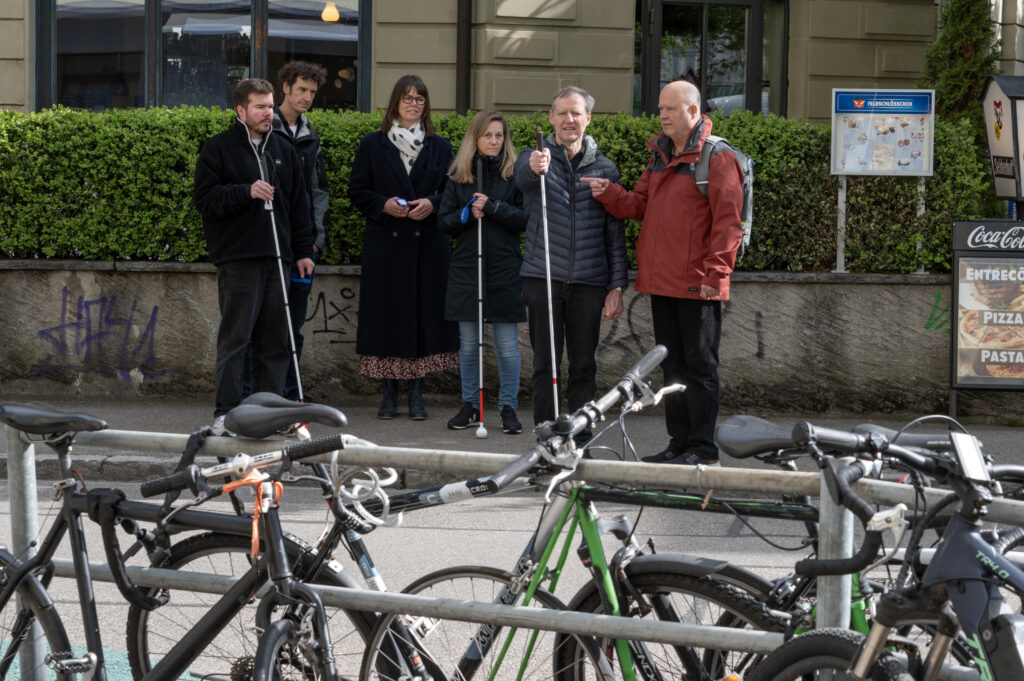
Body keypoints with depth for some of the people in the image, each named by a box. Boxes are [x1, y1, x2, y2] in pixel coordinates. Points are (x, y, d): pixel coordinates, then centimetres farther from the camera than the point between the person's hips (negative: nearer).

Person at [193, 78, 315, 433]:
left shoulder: (283, 150, 17)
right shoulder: (218, 148, 1)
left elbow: (299, 204, 20)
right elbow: (204, 198, -6)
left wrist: (303, 250, 14)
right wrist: (247, 192, -17)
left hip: (278, 256, 5)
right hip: (238, 257, -5)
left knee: (276, 338, 6)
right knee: (235, 335, -6)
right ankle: (226, 411, -2)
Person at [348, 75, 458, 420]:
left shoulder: (440, 147, 11)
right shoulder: (373, 145, 7)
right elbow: (357, 191, 6)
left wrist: (432, 204, -9)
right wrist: (384, 204, -11)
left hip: (428, 245, 1)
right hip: (385, 245, -1)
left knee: (425, 313, -1)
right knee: (386, 315, -2)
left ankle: (416, 396, 8)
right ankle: (388, 395, 8)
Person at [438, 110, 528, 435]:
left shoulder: (515, 173, 1)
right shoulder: (458, 174, 8)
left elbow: (526, 219, -6)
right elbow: (444, 221, 7)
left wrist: (492, 207, -16)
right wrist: (468, 215, -11)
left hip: (505, 270, -2)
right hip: (466, 268, 2)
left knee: (507, 345, 0)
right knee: (468, 343, 8)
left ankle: (508, 406, 11)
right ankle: (470, 405, 19)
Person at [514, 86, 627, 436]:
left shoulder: (605, 168, 9)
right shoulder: (534, 157, 4)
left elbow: (615, 232, 9)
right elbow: (523, 177, -22)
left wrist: (617, 286, 2)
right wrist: (535, 167, -47)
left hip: (589, 281, 1)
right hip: (543, 277, -1)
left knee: (584, 367, 6)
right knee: (544, 363, 2)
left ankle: (581, 441, 14)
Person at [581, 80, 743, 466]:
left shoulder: (717, 158, -9)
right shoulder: (660, 157, 16)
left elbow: (728, 223, -13)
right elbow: (640, 206, 18)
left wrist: (714, 274, -18)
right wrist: (608, 193, 0)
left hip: (696, 286, -8)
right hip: (661, 282, 8)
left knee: (699, 366, -2)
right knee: (673, 365, 13)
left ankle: (703, 449, 3)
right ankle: (680, 444, 20)